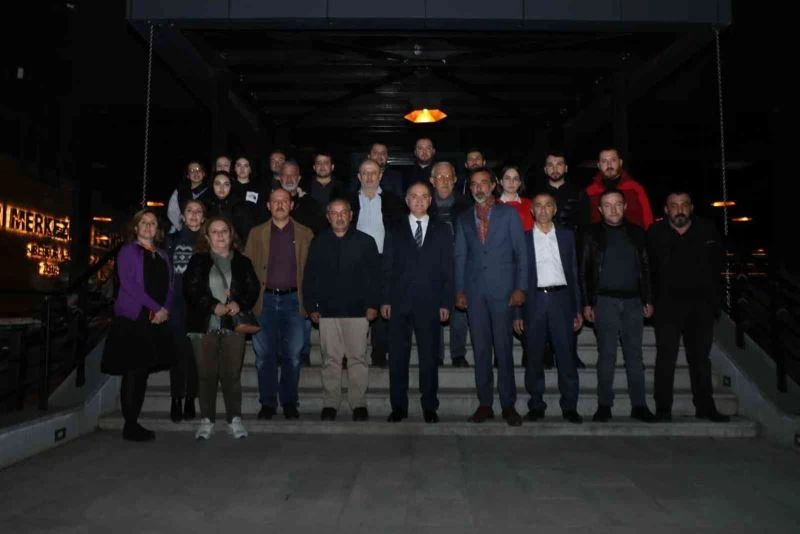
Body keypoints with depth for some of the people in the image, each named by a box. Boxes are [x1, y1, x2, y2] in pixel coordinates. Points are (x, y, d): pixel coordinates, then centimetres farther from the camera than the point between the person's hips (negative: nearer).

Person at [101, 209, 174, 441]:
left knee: (143, 372, 9)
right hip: (133, 319, -5)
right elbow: (129, 284, -11)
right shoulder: (128, 251, 1)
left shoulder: (162, 255, 17)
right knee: (133, 372, -4)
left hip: (157, 321, 5)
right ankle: (129, 426, 4)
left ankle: (134, 422, 17)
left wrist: (166, 310, -6)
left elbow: (169, 287, 13)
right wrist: (156, 308, -16)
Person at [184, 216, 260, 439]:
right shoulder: (198, 261, 9)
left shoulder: (242, 262, 13)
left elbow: (253, 289, 6)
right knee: (207, 373, 2)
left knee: (232, 373, 1)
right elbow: (192, 290, -2)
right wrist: (214, 305, -15)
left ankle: (234, 419, 11)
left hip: (234, 324, 1)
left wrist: (239, 303, -13)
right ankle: (206, 419, 13)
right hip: (206, 324, 0)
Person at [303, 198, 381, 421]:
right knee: (330, 359, 6)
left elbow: (374, 275, 4)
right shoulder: (318, 242, 9)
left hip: (357, 310, -1)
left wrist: (373, 304, -4)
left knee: (358, 358, 2)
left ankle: (359, 403, 12)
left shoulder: (365, 241, 5)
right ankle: (330, 403, 15)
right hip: (327, 311, 1)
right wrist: (311, 307, 3)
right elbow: (309, 276, 9)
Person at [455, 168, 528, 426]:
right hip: (474, 291, 3)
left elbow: (521, 252, 2)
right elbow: (460, 256, 12)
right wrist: (459, 290, 4)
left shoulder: (509, 213, 6)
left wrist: (520, 287, -6)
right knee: (480, 349, 5)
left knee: (503, 348, -2)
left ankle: (508, 404, 9)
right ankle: (484, 403, 14)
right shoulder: (464, 219, 14)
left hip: (502, 290, -2)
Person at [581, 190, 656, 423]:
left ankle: (639, 405, 12)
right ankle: (604, 405, 7)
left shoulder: (636, 232, 11)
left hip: (633, 300, 2)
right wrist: (587, 303, -4)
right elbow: (585, 270, 1)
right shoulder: (593, 233, 4)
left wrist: (648, 300, 6)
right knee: (607, 354, -1)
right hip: (605, 300, -2)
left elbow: (645, 268, 12)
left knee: (634, 354, 5)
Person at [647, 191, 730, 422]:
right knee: (666, 356, -2)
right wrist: (652, 298, -5)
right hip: (668, 304, -2)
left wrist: (714, 296, 4)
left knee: (701, 356, 11)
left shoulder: (707, 230, 2)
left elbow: (718, 263, 9)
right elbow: (648, 269, -2)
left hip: (701, 303, 3)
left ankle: (705, 406, 21)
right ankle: (663, 408, 4)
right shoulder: (655, 233, -4)